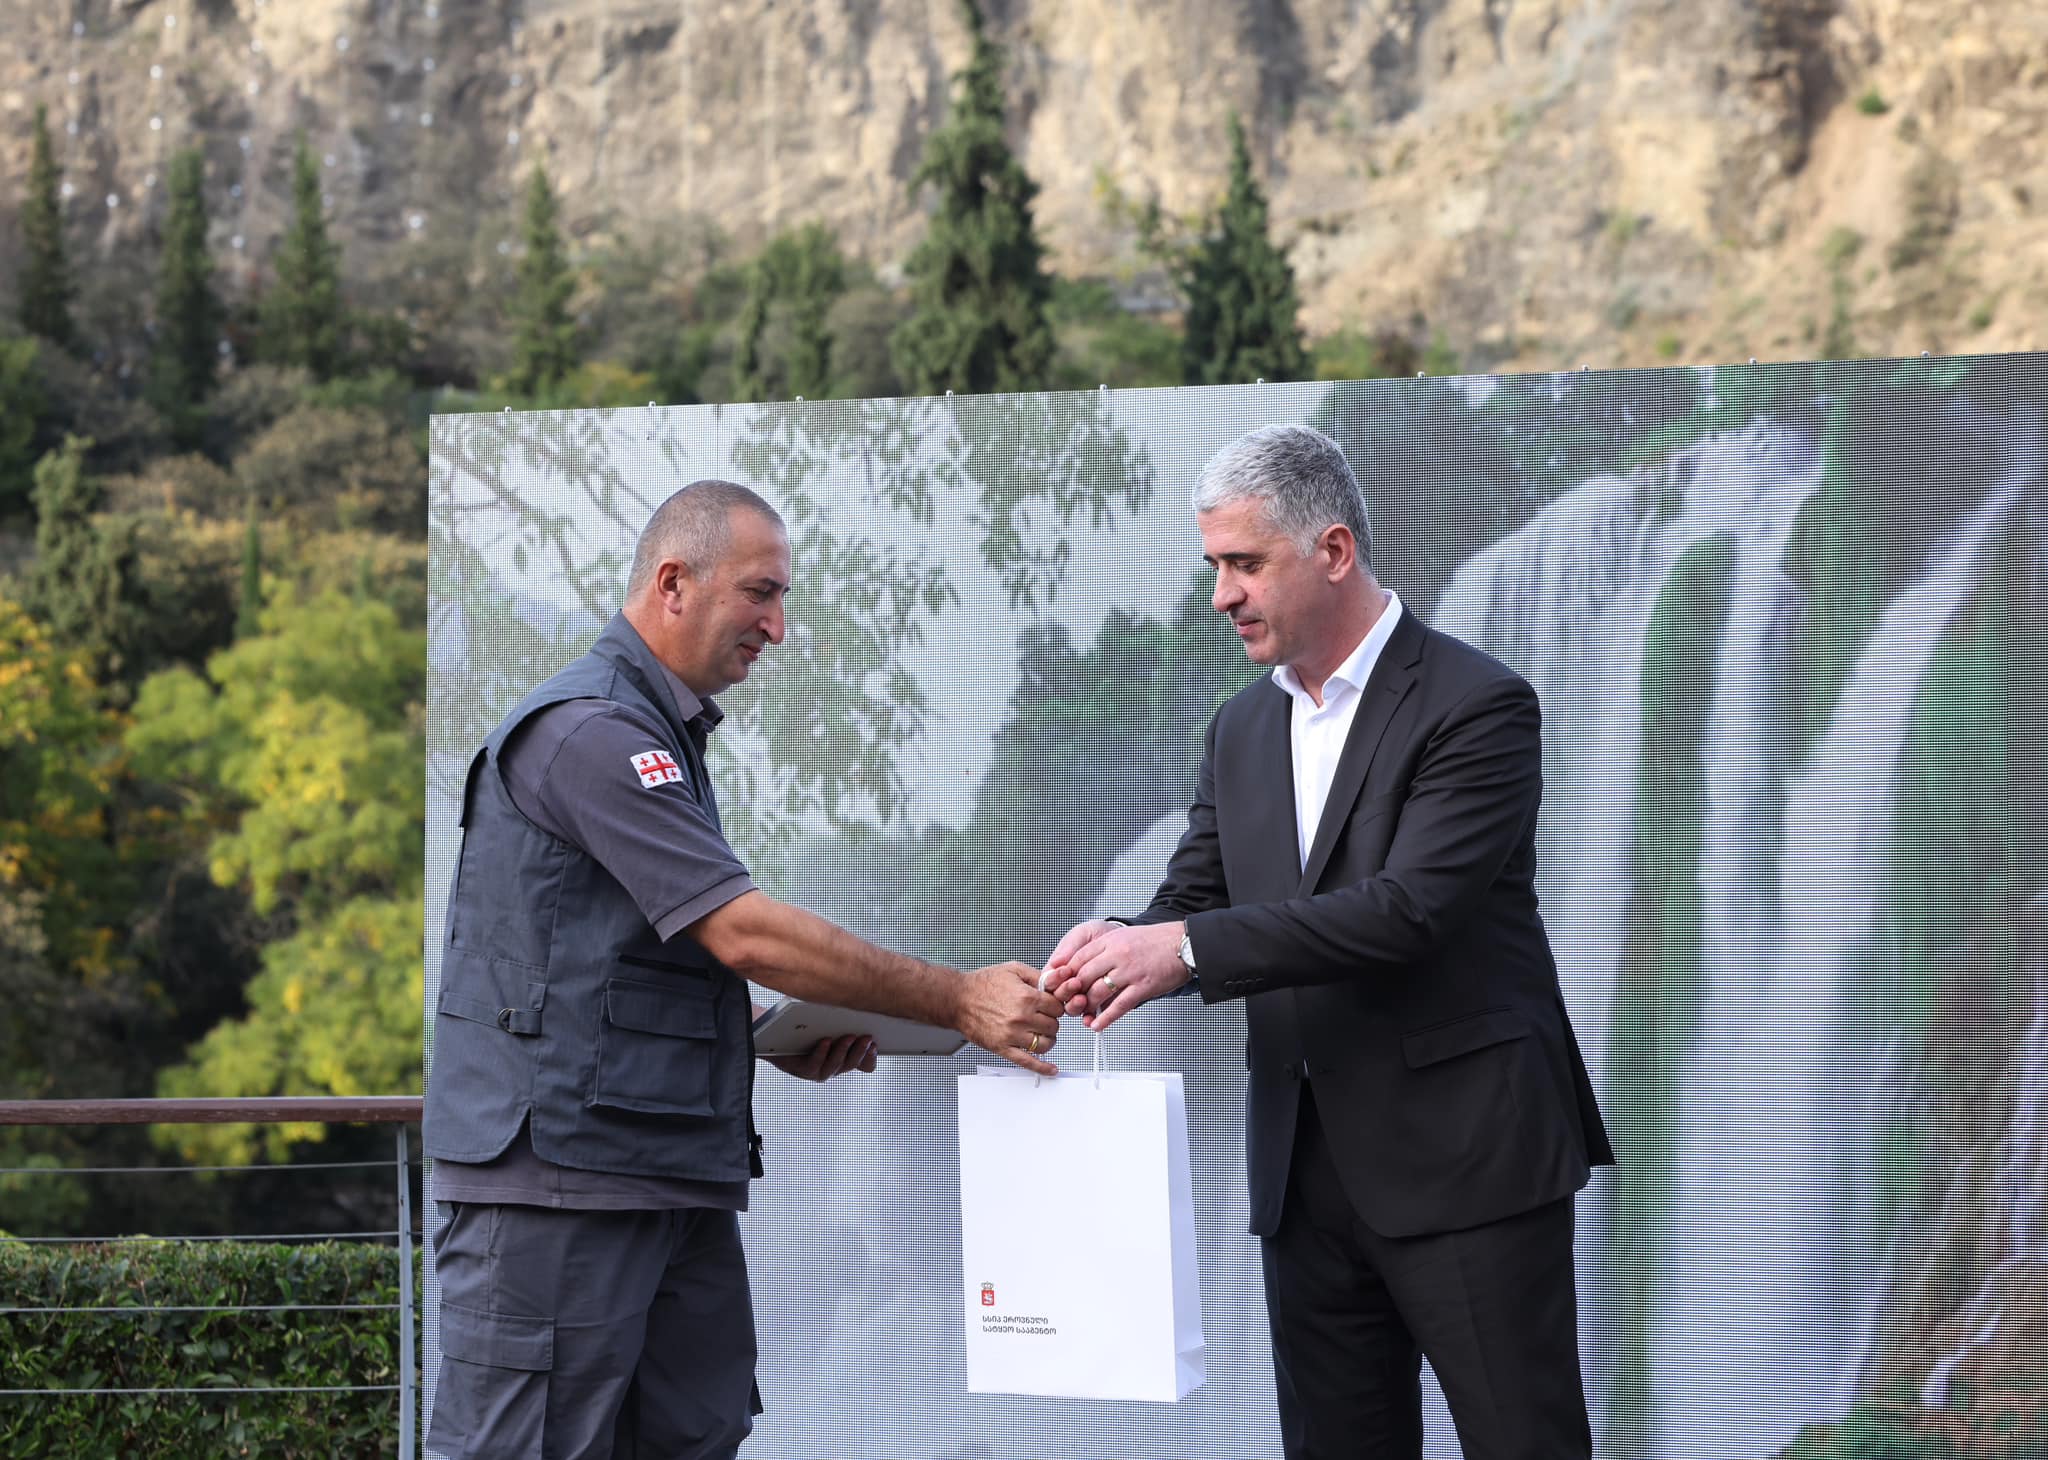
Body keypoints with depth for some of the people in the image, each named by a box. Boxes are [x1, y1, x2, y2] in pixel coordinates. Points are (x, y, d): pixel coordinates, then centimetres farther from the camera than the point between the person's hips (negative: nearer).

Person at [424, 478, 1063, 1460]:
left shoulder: (665, 733, 19)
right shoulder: (592, 732, -13)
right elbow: (744, 933, -19)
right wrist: (958, 1003, -16)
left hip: (674, 1185, 10)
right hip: (560, 1177, -10)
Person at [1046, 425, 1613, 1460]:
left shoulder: (1473, 706, -10)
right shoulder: (1245, 729, 14)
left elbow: (1411, 909, -21)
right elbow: (1192, 900, 11)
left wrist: (1189, 947, -25)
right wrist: (1119, 951, -14)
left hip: (1467, 1156, -7)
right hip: (1307, 1170, 7)